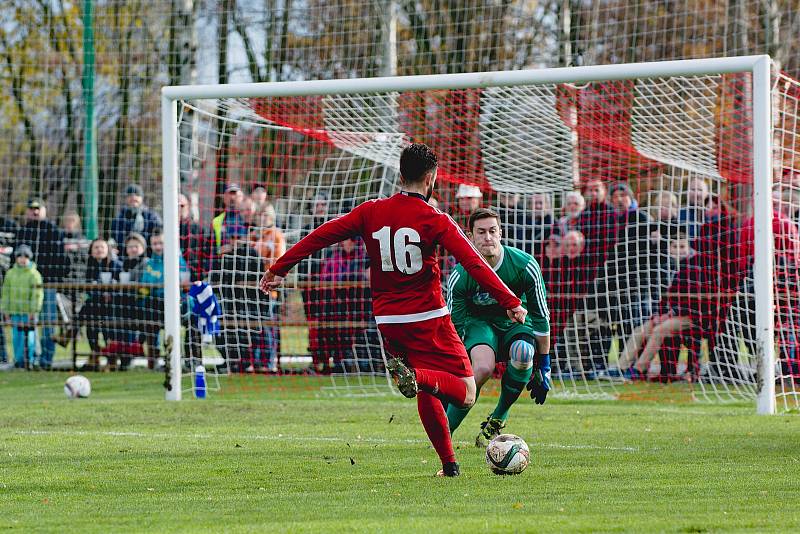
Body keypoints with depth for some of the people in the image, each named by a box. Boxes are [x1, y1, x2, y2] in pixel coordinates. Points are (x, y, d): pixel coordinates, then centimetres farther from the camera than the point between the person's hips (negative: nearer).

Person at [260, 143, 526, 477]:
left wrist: (279, 269, 12)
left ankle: (449, 463, 12)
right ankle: (417, 376, -30)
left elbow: (322, 235, 4)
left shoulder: (372, 212, 4)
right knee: (465, 393, -4)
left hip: (387, 321, 5)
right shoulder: (435, 221, -8)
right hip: (429, 320, -5)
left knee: (427, 395, 18)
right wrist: (510, 303, -11)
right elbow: (473, 263, -14)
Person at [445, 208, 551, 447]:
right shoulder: (460, 276, -20)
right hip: (479, 323, -1)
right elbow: (453, 328, -12)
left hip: (515, 322, 1)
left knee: (522, 353, -35)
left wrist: (543, 367, -6)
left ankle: (497, 419, -14)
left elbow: (541, 317, -9)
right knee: (483, 367, -35)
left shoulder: (525, 265, -19)